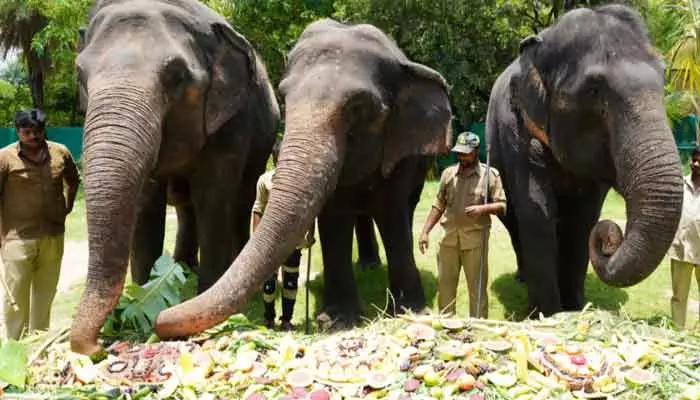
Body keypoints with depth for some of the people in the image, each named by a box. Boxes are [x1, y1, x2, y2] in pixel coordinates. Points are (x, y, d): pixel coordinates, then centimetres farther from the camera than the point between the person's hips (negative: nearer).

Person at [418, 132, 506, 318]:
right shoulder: (448, 173, 11)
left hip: (475, 238, -3)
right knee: (445, 284, 8)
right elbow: (439, 206, 13)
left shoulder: (490, 175, 1)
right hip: (449, 237, 4)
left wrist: (482, 208, -19)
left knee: (477, 287, 1)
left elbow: (501, 205, 0)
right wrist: (425, 232, 7)